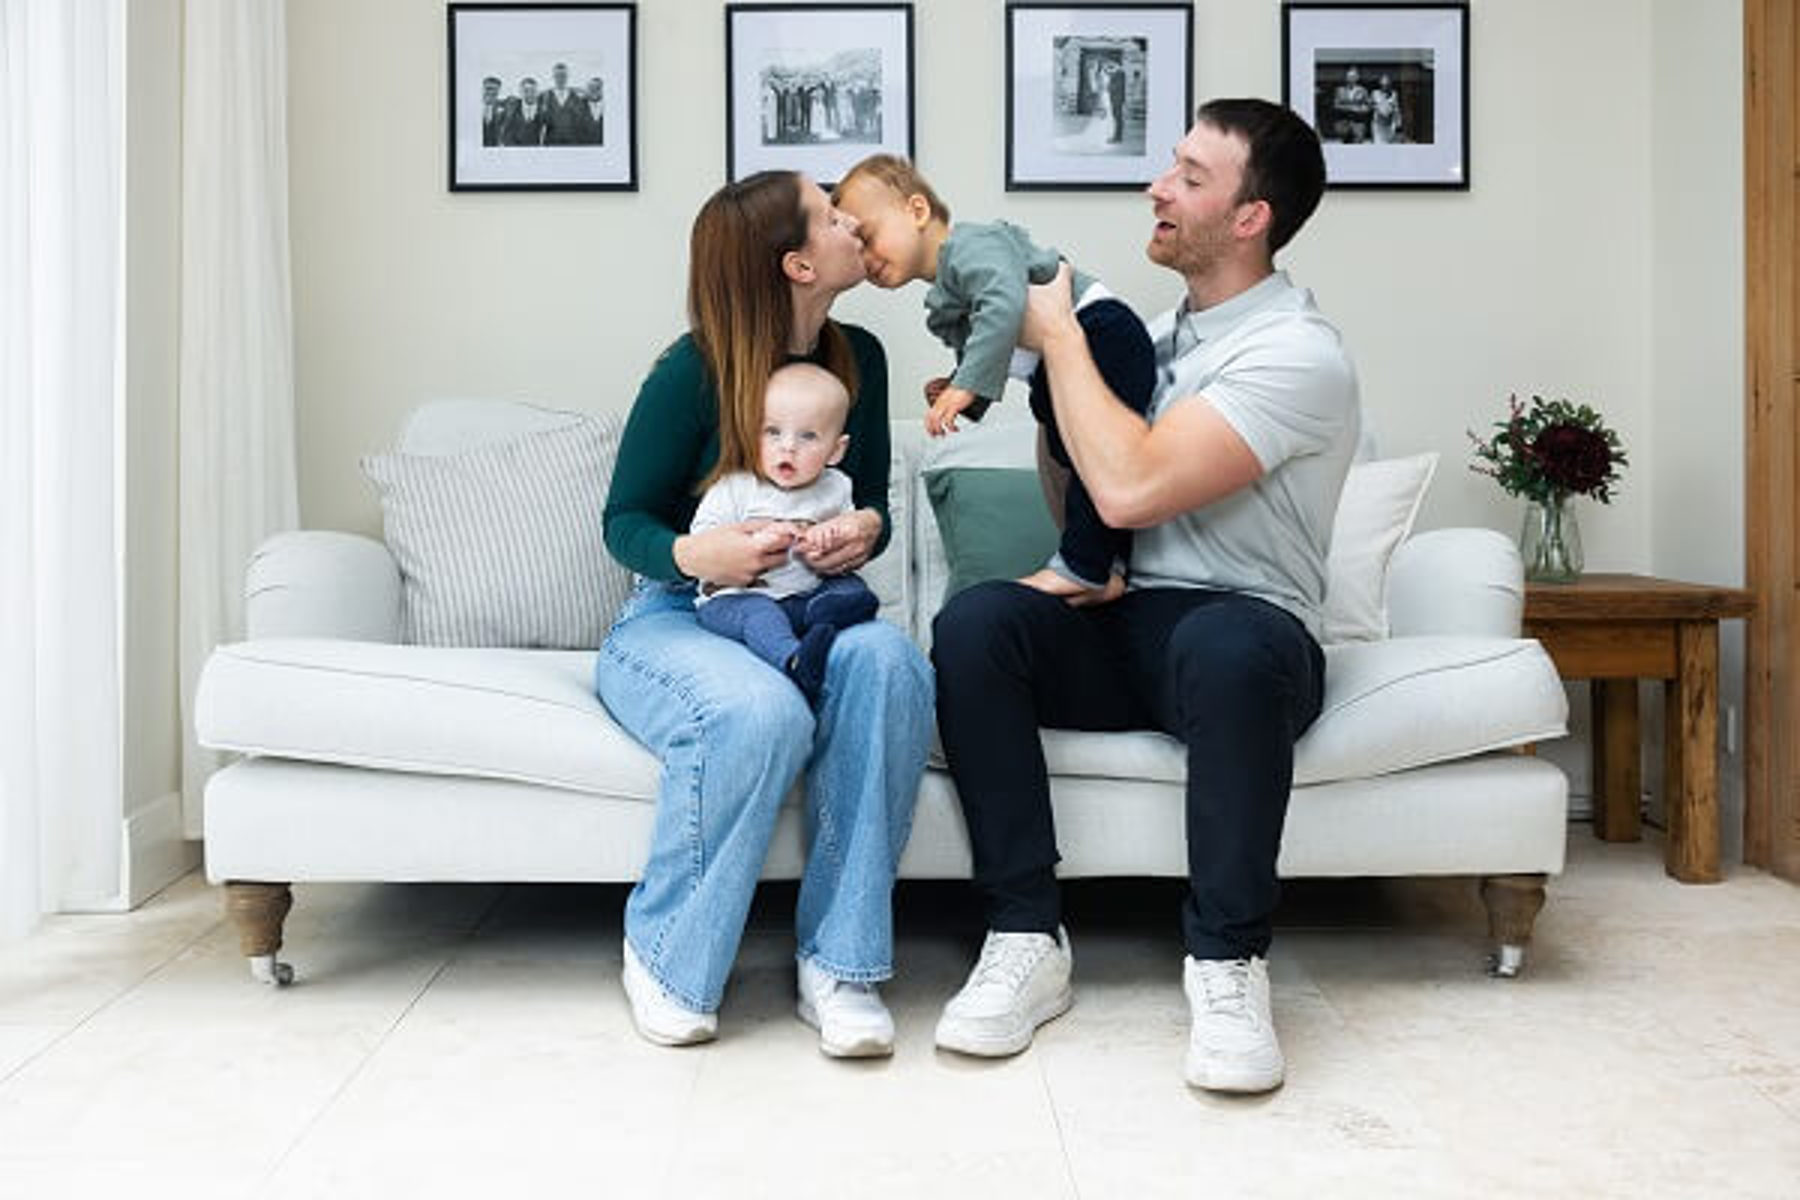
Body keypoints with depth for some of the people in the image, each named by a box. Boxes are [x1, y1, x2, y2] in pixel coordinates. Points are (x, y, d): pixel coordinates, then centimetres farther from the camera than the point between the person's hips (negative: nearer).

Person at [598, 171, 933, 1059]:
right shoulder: (694, 370, -11)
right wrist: (692, 553, -26)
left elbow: (873, 500, 14)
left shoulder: (859, 358, 5)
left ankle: (836, 961, -26)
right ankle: (664, 955, -13)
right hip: (674, 617, -4)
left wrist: (866, 531, -11)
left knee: (888, 664, -32)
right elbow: (624, 522, -3)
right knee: (761, 713, -38)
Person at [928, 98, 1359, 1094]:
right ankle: (1026, 939, -20)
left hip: (1243, 632, -6)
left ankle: (1225, 960, -26)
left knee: (1224, 644, -41)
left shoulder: (1296, 354, -11)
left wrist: (1059, 335, -11)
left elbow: (1130, 488, -24)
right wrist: (1048, 361, 7)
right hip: (1120, 630, 6)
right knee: (974, 621, -23)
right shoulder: (1154, 335, 15)